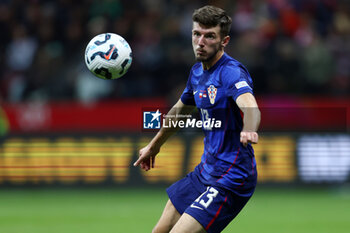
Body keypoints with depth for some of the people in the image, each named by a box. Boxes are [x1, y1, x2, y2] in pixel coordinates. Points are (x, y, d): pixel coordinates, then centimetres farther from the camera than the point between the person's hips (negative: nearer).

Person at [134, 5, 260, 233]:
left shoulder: (232, 72, -20)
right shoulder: (198, 71, 7)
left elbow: (250, 106, -41)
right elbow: (180, 109, 26)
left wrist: (248, 131, -64)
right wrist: (154, 145, 40)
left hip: (230, 180, -9)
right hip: (206, 170, 9)